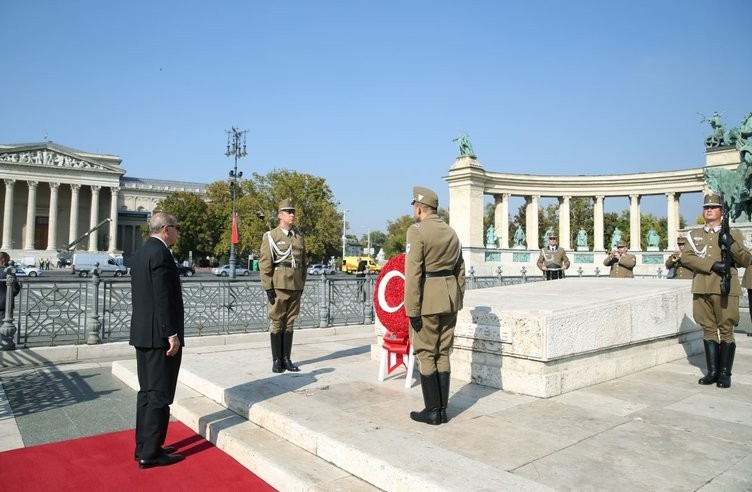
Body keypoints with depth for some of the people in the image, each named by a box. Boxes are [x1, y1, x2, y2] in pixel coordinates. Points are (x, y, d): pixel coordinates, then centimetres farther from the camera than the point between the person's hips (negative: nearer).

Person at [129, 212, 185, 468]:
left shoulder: (139, 254, 14)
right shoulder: (160, 253, -16)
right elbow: (163, 297, -21)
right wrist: (172, 333, -19)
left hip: (142, 333, 10)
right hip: (159, 335, -10)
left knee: (147, 392, 16)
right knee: (160, 395, -1)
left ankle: (144, 447, 25)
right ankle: (151, 453, 6)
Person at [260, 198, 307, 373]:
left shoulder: (299, 236, 12)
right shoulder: (270, 236, -2)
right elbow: (264, 264, -7)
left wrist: (302, 285, 10)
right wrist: (268, 288, -13)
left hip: (295, 287, 4)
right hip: (278, 286, -4)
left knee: (289, 323, 9)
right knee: (277, 323, 3)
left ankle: (286, 359, 16)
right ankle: (276, 360, 11)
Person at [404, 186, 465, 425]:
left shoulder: (417, 231, -11)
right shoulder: (451, 232, 12)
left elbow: (413, 273, -17)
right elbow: (460, 271, 14)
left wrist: (412, 309, -15)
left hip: (427, 301, -7)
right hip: (450, 298, 7)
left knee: (426, 355, 3)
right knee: (443, 354, 13)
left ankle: (432, 411, 8)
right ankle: (442, 410, 18)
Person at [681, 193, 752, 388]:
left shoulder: (733, 233, 7)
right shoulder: (694, 234, 13)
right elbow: (686, 257, -2)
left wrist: (731, 245, -16)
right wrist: (712, 265, -15)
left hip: (725, 289, -2)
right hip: (701, 290, 3)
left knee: (726, 331, 0)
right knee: (709, 330, 8)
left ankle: (725, 373, 8)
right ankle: (712, 371, 15)